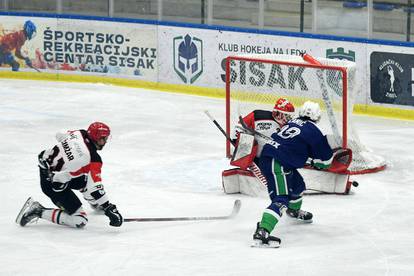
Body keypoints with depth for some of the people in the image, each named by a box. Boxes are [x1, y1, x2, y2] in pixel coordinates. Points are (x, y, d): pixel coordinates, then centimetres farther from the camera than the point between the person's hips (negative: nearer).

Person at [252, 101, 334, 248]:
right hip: (276, 163, -9)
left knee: (297, 184, 30)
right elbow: (325, 159, 2)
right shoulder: (313, 131, -7)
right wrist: (318, 163, 24)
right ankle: (262, 233, -33)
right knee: (280, 199, -17)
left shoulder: (292, 122, 17)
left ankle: (294, 211, 58)